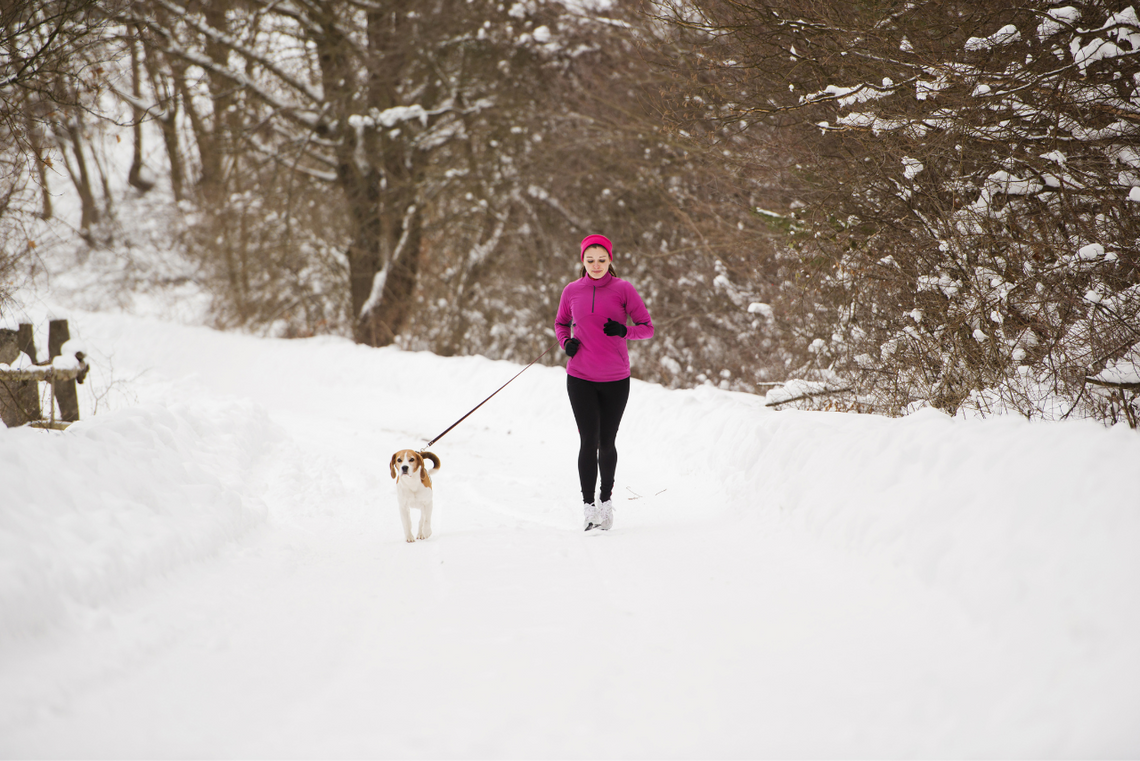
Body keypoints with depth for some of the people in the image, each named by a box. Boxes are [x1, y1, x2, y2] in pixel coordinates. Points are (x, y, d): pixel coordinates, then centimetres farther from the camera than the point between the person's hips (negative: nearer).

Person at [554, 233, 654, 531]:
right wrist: (565, 342, 0)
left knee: (607, 442, 7)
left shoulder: (623, 289, -3)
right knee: (589, 441, -7)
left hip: (615, 379, -1)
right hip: (580, 378, 1)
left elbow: (647, 327, -1)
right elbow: (561, 323, 20)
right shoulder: (571, 291, 3)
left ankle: (606, 500, 26)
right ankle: (589, 506, 0)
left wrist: (624, 331, -21)